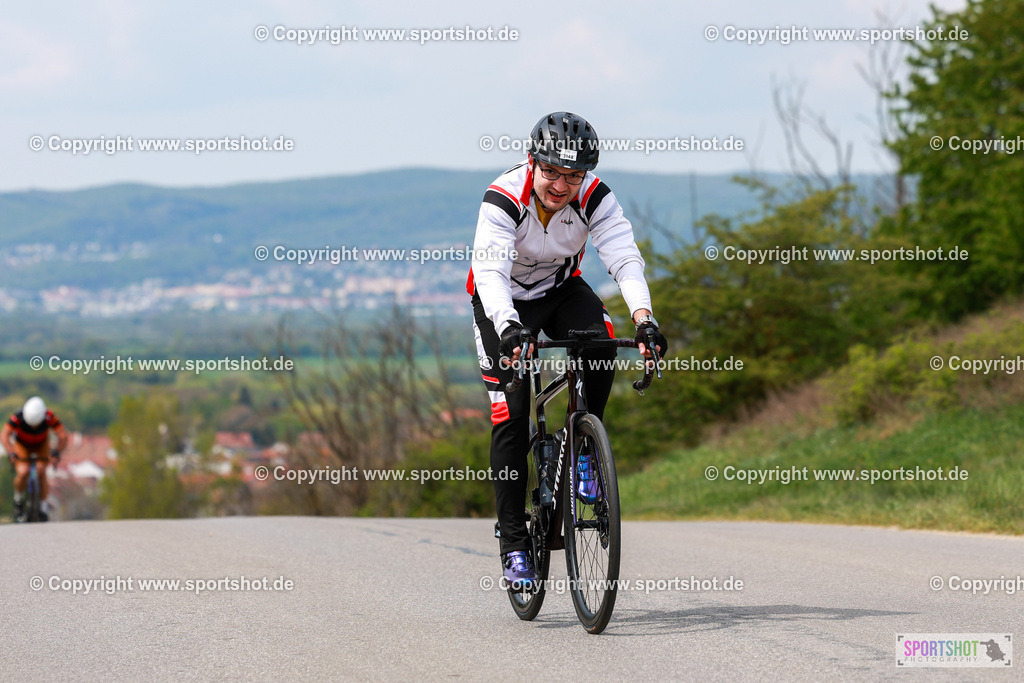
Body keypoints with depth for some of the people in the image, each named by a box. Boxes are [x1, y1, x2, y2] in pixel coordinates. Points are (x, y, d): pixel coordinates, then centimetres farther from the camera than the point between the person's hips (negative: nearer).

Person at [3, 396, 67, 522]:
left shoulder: (49, 417, -32)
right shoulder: (18, 417, -35)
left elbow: (63, 435, -33)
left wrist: (58, 451, -51)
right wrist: (11, 452, -55)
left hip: (41, 445, 1)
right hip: (21, 444, -1)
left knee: (42, 472, -20)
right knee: (23, 473, -24)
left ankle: (43, 506, -3)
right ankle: (18, 499, 5)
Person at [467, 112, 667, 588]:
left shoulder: (595, 198, -23)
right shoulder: (503, 199, -31)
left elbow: (625, 259, -33)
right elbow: (490, 272, -42)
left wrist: (645, 320, -51)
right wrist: (508, 330, -60)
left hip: (561, 290, 2)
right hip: (504, 303, -2)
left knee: (600, 345, -31)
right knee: (510, 416, -13)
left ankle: (582, 449, -10)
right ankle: (513, 541, -4)